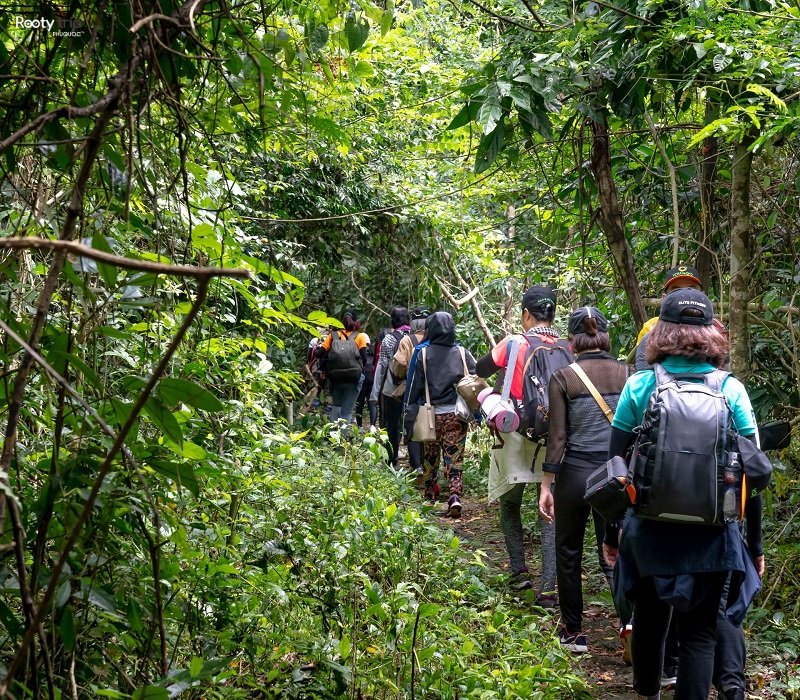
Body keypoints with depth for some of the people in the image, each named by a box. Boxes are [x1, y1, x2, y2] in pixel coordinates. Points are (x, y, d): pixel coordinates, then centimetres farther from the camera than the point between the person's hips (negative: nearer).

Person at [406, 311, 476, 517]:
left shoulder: (423, 355, -5)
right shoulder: (463, 353, -1)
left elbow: (415, 386, -4)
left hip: (431, 414, 0)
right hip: (457, 414, 0)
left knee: (429, 456, 18)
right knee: (454, 459, 1)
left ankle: (430, 493, 32)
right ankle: (455, 496, -16)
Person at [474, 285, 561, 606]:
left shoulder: (513, 344, -7)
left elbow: (480, 370, 8)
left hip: (517, 437, -1)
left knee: (510, 505, 20)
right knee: (551, 514, 6)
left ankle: (519, 571, 12)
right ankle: (547, 589, 2)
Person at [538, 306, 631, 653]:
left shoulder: (563, 378, -6)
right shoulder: (627, 374, 0)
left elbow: (557, 436, -6)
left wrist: (546, 485, -1)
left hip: (575, 472, -2)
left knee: (568, 554, 15)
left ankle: (573, 633, 22)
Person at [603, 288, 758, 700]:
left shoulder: (639, 388, -5)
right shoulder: (731, 391, -5)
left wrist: (611, 533, 9)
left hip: (649, 531, 1)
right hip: (710, 536, -1)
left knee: (649, 620, 22)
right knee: (699, 632, 8)